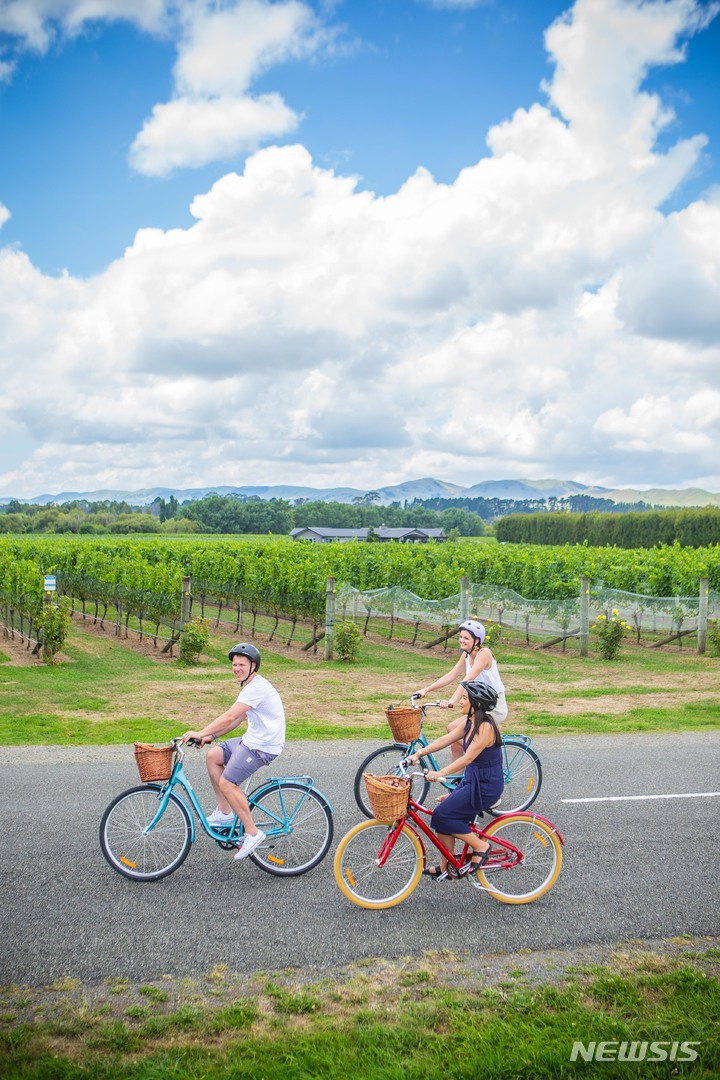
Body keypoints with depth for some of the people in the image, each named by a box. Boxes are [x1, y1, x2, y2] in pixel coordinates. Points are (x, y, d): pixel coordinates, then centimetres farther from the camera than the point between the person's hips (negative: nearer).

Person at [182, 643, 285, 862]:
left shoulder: (257, 687, -19)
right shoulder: (249, 686, 15)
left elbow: (230, 717, -26)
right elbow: (236, 719, 16)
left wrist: (201, 733, -25)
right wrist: (211, 736, 6)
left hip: (263, 746, -10)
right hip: (252, 740, 10)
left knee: (227, 783, -14)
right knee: (213, 755, 10)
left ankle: (252, 833, -6)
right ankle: (224, 812, 16)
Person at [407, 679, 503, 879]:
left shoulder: (485, 727, -23)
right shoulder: (470, 722, 6)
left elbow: (468, 758, -30)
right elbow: (446, 739, 4)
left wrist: (441, 772, -39)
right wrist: (419, 753, -4)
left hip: (485, 787, -9)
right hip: (471, 781, 9)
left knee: (442, 815, -14)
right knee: (444, 817, 6)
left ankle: (481, 846, 0)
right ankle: (445, 868, 20)